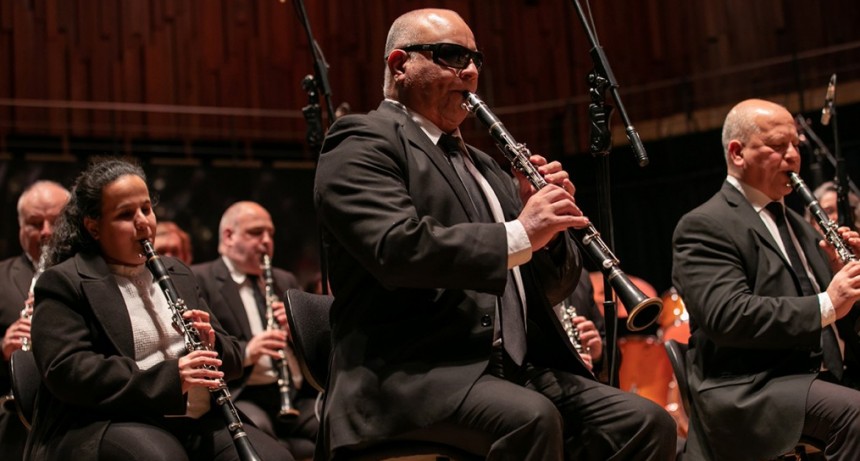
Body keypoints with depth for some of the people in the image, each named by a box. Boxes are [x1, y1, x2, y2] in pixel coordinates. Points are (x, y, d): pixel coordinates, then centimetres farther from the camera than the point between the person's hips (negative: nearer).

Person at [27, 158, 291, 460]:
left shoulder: (176, 273, 20)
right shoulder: (63, 283, 1)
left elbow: (231, 359, 20)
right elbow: (67, 371, -15)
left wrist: (211, 344, -5)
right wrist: (167, 378, -23)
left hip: (198, 422, 6)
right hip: (108, 427, -5)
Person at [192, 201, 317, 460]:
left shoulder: (285, 281, 25)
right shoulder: (200, 279, 7)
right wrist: (244, 352, -20)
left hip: (298, 394, 5)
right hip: (241, 396, -5)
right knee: (255, 432, -40)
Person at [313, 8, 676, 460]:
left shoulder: (481, 165, 25)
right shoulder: (363, 142, 1)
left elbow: (552, 287, 23)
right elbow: (396, 247, -19)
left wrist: (546, 220, 4)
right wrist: (518, 235, -20)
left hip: (515, 369, 8)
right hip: (412, 373, -7)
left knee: (646, 422, -13)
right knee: (532, 417, -35)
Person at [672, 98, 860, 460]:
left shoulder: (794, 223, 23)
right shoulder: (704, 226, -5)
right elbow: (726, 315, -20)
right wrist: (824, 306, -23)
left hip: (826, 375, 8)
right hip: (750, 388, -8)